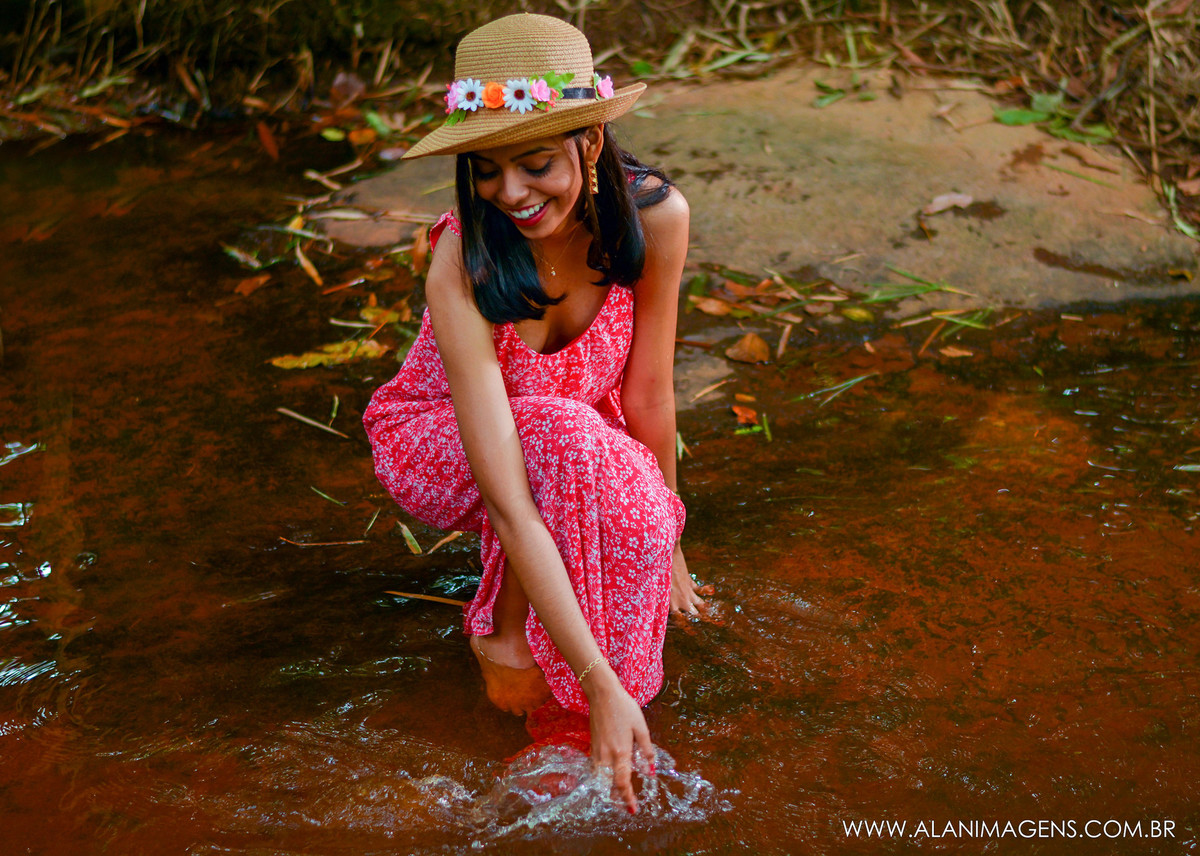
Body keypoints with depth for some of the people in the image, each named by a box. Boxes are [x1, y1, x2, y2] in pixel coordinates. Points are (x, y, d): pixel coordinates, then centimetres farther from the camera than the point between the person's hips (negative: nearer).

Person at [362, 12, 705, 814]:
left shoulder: (654, 216, -26)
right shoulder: (463, 271, -36)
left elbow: (648, 396, -13)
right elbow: (510, 502, -40)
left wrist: (663, 534, -4)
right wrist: (603, 687, -42)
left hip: (585, 449, 4)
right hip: (439, 442, -3)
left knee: (639, 527, -29)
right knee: (566, 439, -36)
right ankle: (504, 627, -14)